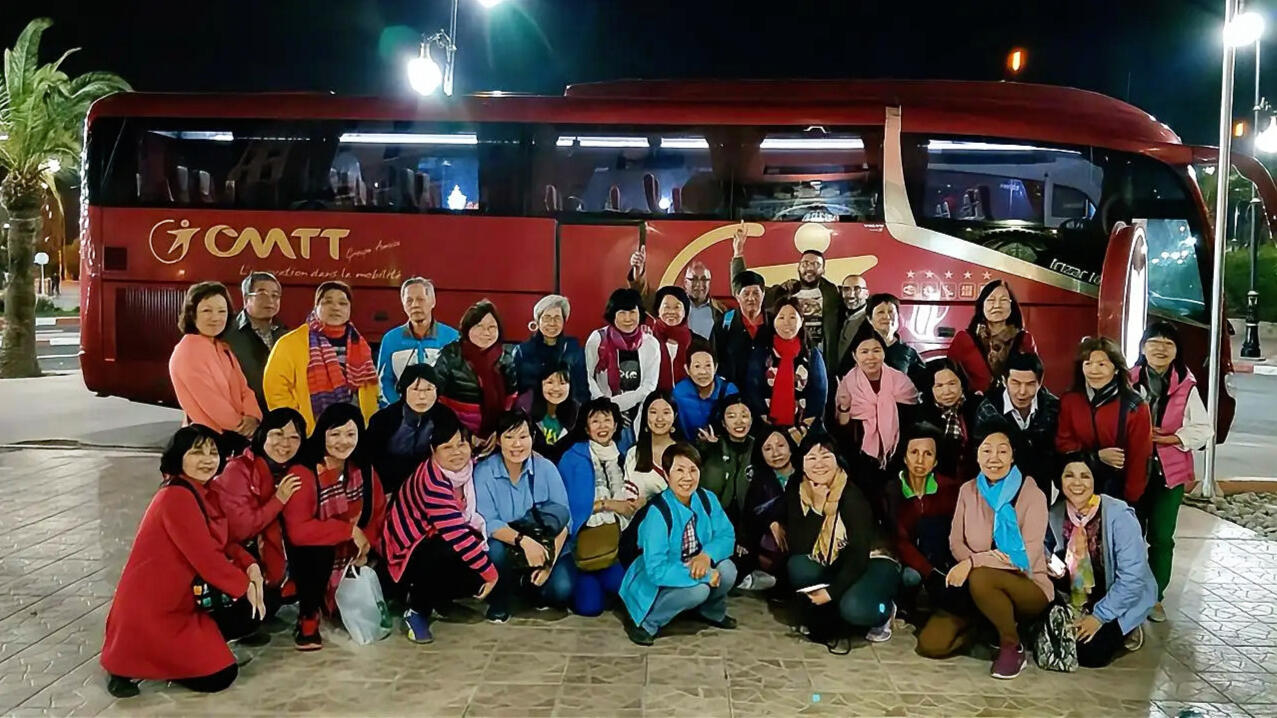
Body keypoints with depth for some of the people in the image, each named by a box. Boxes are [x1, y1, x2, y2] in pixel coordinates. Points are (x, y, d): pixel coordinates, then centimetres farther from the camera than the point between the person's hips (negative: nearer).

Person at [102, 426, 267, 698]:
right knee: (219, 676, -9)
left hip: (179, 602, 10)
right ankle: (132, 661, 3)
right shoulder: (176, 496, -21)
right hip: (150, 613, -10)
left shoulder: (203, 493, 8)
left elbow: (223, 542, 14)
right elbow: (205, 557, -23)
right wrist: (245, 586, -11)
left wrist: (250, 566, -5)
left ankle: (172, 650, 10)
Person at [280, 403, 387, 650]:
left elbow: (379, 514, -1)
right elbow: (297, 531, -31)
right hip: (312, 558, -6)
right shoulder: (303, 473, -23)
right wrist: (349, 530, -27)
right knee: (318, 549, -33)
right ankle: (308, 618, -12)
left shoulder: (364, 469, -4)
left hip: (352, 556, 6)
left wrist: (366, 542, -19)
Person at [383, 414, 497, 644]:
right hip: (408, 554, -8)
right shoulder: (431, 480, -27)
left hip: (437, 542, 8)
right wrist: (490, 571, -27)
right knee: (451, 551, -35)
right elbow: (456, 535, -32)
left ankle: (431, 595, 12)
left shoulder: (470, 468, -3)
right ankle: (416, 610, -11)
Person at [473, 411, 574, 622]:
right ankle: (499, 601, -6)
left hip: (542, 546, 0)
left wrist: (550, 563, -22)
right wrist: (523, 540, -36)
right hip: (504, 551, 0)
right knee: (496, 548, -35)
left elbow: (563, 519, -9)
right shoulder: (483, 472, -10)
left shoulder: (546, 468, -7)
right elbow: (487, 523, -18)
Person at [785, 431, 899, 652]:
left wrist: (833, 591, -31)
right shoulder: (796, 492, -11)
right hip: (831, 565, 4)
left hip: (873, 562, -4)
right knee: (797, 568, -29)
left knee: (854, 608, -34)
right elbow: (798, 548, -20)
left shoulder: (852, 495, -22)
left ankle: (886, 610, 4)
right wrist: (816, 505, -28)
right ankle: (829, 628, -5)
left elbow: (859, 555, -24)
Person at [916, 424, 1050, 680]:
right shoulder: (968, 490, 1)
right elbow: (956, 542, 2)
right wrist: (988, 557, -19)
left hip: (1027, 587, -4)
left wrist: (973, 562, -29)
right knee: (930, 644, -14)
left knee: (980, 578, -38)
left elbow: (1028, 556, -21)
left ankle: (1012, 645, -12)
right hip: (977, 589, 4)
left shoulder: (1032, 494, -13)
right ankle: (985, 626, 13)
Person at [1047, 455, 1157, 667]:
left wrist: (1099, 616, -22)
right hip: (1079, 596, 5)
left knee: (1089, 654, -18)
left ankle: (1123, 630, 9)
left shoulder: (1119, 516, -24)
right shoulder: (1056, 514, -9)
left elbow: (1132, 578, -23)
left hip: (1125, 598, -4)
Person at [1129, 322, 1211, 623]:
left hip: (1169, 472, 1)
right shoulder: (1128, 381, -6)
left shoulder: (1186, 386, -4)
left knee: (1161, 537, 8)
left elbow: (1203, 429, -2)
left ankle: (1155, 596, 22)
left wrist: (1169, 438, -14)